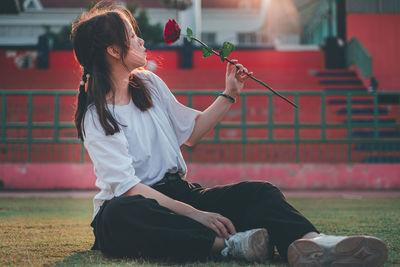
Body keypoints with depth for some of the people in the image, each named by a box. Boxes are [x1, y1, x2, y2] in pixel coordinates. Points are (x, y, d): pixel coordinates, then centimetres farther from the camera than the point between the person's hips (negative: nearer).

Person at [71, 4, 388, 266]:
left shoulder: (148, 82, 11)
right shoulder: (96, 115, -11)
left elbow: (190, 132, 23)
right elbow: (128, 187, -22)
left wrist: (229, 95, 17)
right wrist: (195, 214, -30)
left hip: (177, 192, 6)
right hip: (130, 205, -6)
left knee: (258, 192, -20)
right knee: (121, 215, -43)